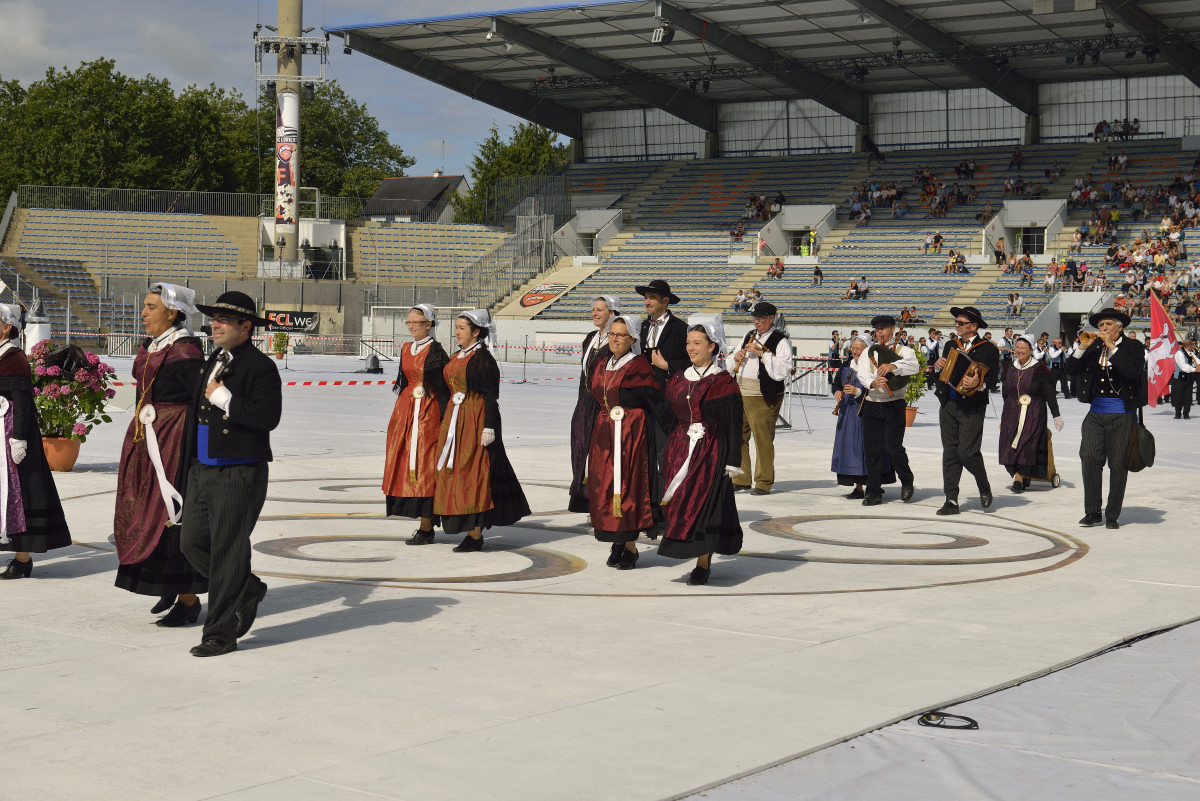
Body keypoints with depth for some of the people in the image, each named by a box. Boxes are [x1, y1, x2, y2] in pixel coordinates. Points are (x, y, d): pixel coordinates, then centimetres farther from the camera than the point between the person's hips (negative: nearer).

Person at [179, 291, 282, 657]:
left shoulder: (260, 366, -11)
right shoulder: (213, 362, 16)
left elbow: (267, 417, -22)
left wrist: (223, 398, -21)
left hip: (238, 474, -8)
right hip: (202, 471, 8)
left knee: (226, 551, -3)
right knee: (192, 543, 9)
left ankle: (220, 634, 6)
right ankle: (248, 589, 29)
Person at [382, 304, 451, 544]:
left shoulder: (436, 351, -9)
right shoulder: (406, 350, 13)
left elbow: (443, 388, -11)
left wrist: (444, 421, -15)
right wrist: (398, 414, 17)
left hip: (428, 412, -8)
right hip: (406, 409, 8)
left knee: (424, 467, -7)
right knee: (407, 466, 6)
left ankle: (426, 528, -3)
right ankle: (424, 523, 13)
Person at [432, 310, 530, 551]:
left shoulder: (483, 359, -11)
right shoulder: (456, 357, 14)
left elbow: (491, 396, -15)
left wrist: (489, 427, -20)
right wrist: (445, 423, 18)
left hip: (476, 420, -9)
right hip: (455, 419, 9)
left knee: (473, 473, -7)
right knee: (454, 472, 8)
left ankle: (475, 534, -3)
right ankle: (473, 530, 14)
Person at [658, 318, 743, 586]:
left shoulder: (722, 382, -6)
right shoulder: (678, 379, 11)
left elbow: (733, 425, -7)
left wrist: (732, 461, -11)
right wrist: (666, 456, 15)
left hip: (710, 451, -6)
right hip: (680, 449, 6)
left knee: (704, 502, -8)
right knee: (681, 502, 3)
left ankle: (703, 564, -1)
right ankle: (702, 562, 15)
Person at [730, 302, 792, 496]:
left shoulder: (780, 341, -3)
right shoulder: (749, 336, 19)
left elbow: (783, 369, -16)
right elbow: (732, 366, 27)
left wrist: (762, 352, -18)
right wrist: (736, 357, 4)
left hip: (762, 397, -7)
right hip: (739, 392, 7)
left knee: (763, 439, -6)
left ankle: (764, 483, 3)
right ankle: (741, 479, 18)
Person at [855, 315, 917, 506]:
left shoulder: (903, 351, 5)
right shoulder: (869, 352, 14)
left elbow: (913, 366, -17)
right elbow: (861, 371, -4)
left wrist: (893, 366, -36)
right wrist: (872, 382, -26)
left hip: (894, 404, -3)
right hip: (871, 404, 3)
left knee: (893, 446, -10)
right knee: (872, 449, 1)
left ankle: (906, 481, 16)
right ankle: (874, 492, 8)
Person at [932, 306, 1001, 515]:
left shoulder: (988, 349, -2)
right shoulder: (951, 345, 17)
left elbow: (992, 377, -9)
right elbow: (942, 373, 25)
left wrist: (978, 383, -28)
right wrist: (938, 366, 3)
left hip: (971, 408, -6)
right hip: (948, 405, 6)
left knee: (967, 452, -11)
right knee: (950, 452, 3)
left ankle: (984, 487, 16)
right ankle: (951, 500, 6)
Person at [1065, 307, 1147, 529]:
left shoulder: (1133, 347, -2)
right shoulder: (1094, 347, 9)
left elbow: (1133, 372, -20)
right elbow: (1071, 369, 5)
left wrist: (1112, 347, -18)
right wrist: (1083, 347, -9)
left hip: (1121, 416, -3)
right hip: (1096, 414, 3)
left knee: (1118, 465, 2)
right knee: (1089, 458, -8)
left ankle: (1113, 515, 12)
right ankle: (1092, 512, 2)